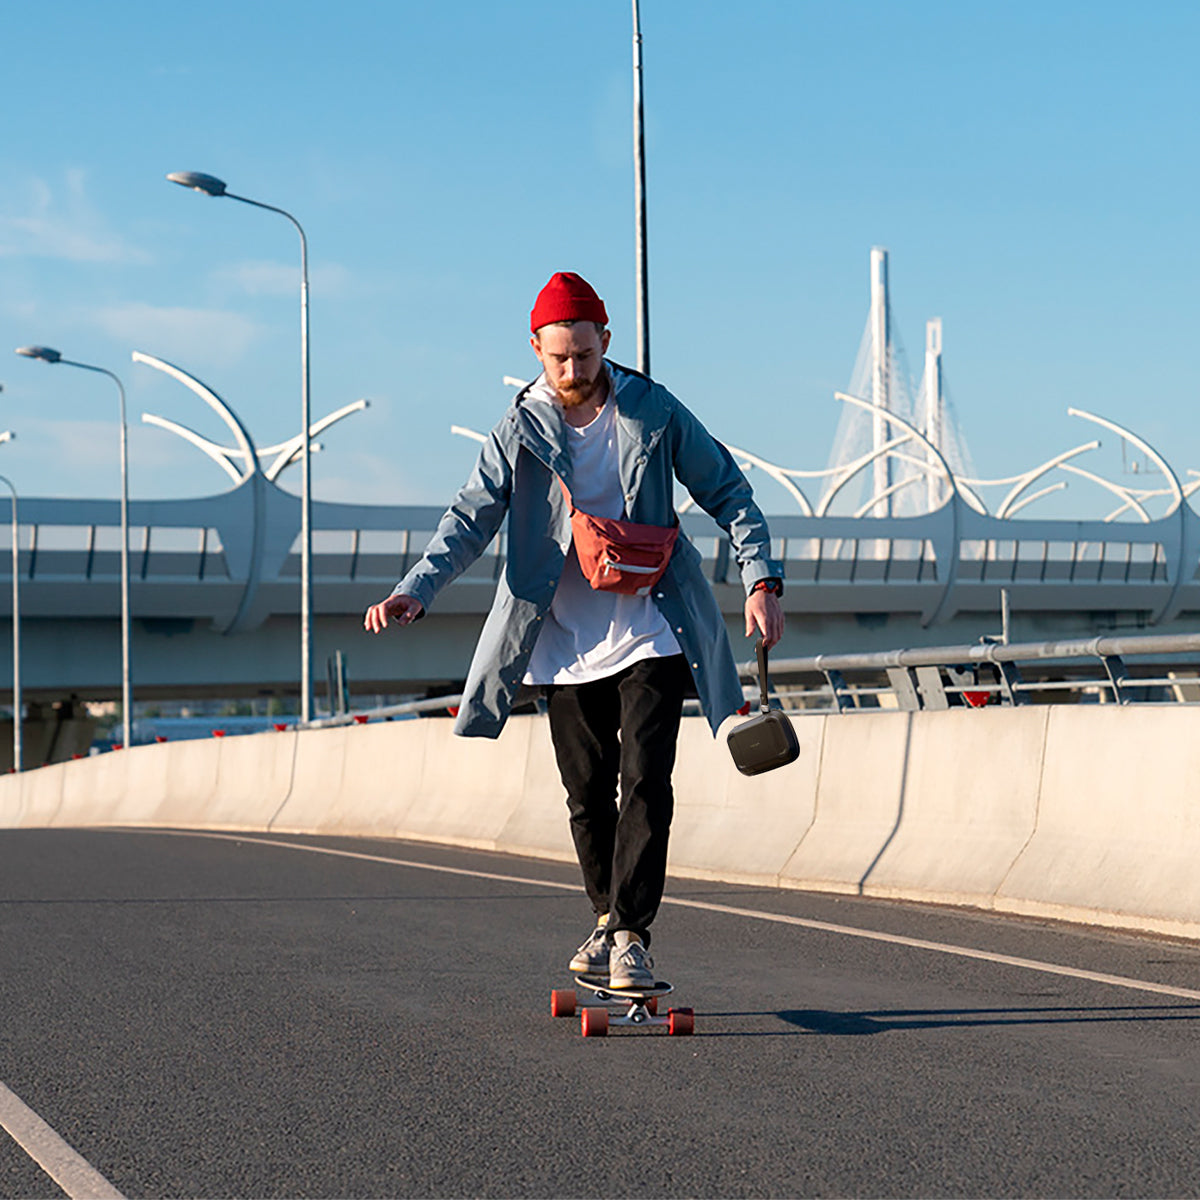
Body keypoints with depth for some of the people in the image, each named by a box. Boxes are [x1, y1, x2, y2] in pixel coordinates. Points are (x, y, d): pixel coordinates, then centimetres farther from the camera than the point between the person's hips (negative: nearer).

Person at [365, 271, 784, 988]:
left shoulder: (653, 413, -3)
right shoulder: (519, 431, -2)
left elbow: (728, 492, 3)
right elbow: (471, 520, -7)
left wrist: (762, 580, -8)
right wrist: (416, 592, -23)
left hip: (650, 637, -2)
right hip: (564, 646, 2)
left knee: (645, 782, -12)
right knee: (588, 794, 9)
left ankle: (631, 936, -9)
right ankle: (609, 919, 29)